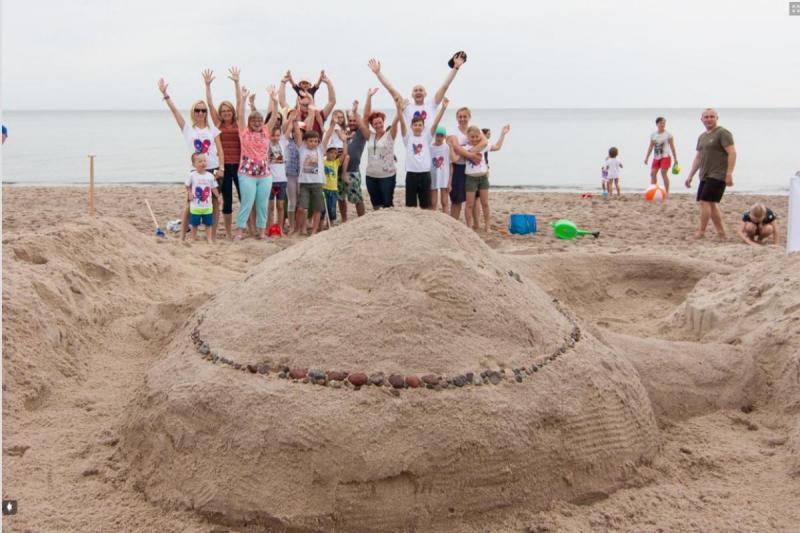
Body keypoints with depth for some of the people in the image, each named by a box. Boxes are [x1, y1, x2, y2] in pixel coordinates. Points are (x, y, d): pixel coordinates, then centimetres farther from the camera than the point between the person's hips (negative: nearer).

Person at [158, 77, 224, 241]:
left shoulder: (213, 129, 6)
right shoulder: (188, 129, 6)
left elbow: (220, 150, 2)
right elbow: (174, 111, 0)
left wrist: (221, 168, -8)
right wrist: (165, 94, -5)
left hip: (213, 169, 1)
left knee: (214, 202, 4)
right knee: (190, 203, -2)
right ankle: (182, 235, 4)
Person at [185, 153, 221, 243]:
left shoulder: (210, 176, -1)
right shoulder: (192, 175, -7)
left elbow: (214, 188, 7)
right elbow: (187, 186, 4)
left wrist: (218, 196, -1)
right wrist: (189, 193, -9)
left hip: (207, 206, 2)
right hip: (195, 206, -2)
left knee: (208, 224, 6)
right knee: (194, 224, 9)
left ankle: (210, 239, 14)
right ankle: (193, 239, 24)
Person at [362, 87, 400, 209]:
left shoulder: (389, 135, -1)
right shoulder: (371, 136, 6)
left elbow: (395, 121, -17)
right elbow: (366, 116, 1)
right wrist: (369, 96, -5)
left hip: (387, 176, -4)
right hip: (371, 176, 4)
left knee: (388, 205, -1)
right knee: (376, 205, 10)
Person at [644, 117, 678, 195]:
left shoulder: (668, 134, -1)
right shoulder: (653, 135, 10)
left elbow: (672, 147, -1)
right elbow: (650, 147, 14)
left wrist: (675, 159, -3)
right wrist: (646, 157, 8)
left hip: (665, 157, -5)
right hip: (656, 157, 5)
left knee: (663, 173, -12)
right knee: (653, 173, -1)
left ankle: (667, 192, -6)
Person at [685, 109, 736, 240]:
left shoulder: (722, 133, -7)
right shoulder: (702, 137, 18)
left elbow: (732, 153, -14)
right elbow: (698, 158, 22)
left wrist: (729, 173, -21)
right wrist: (690, 176, 17)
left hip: (718, 175, -9)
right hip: (705, 176, 9)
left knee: (705, 201, -14)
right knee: (711, 204, 10)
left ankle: (701, 232, -7)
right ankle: (721, 233, 16)